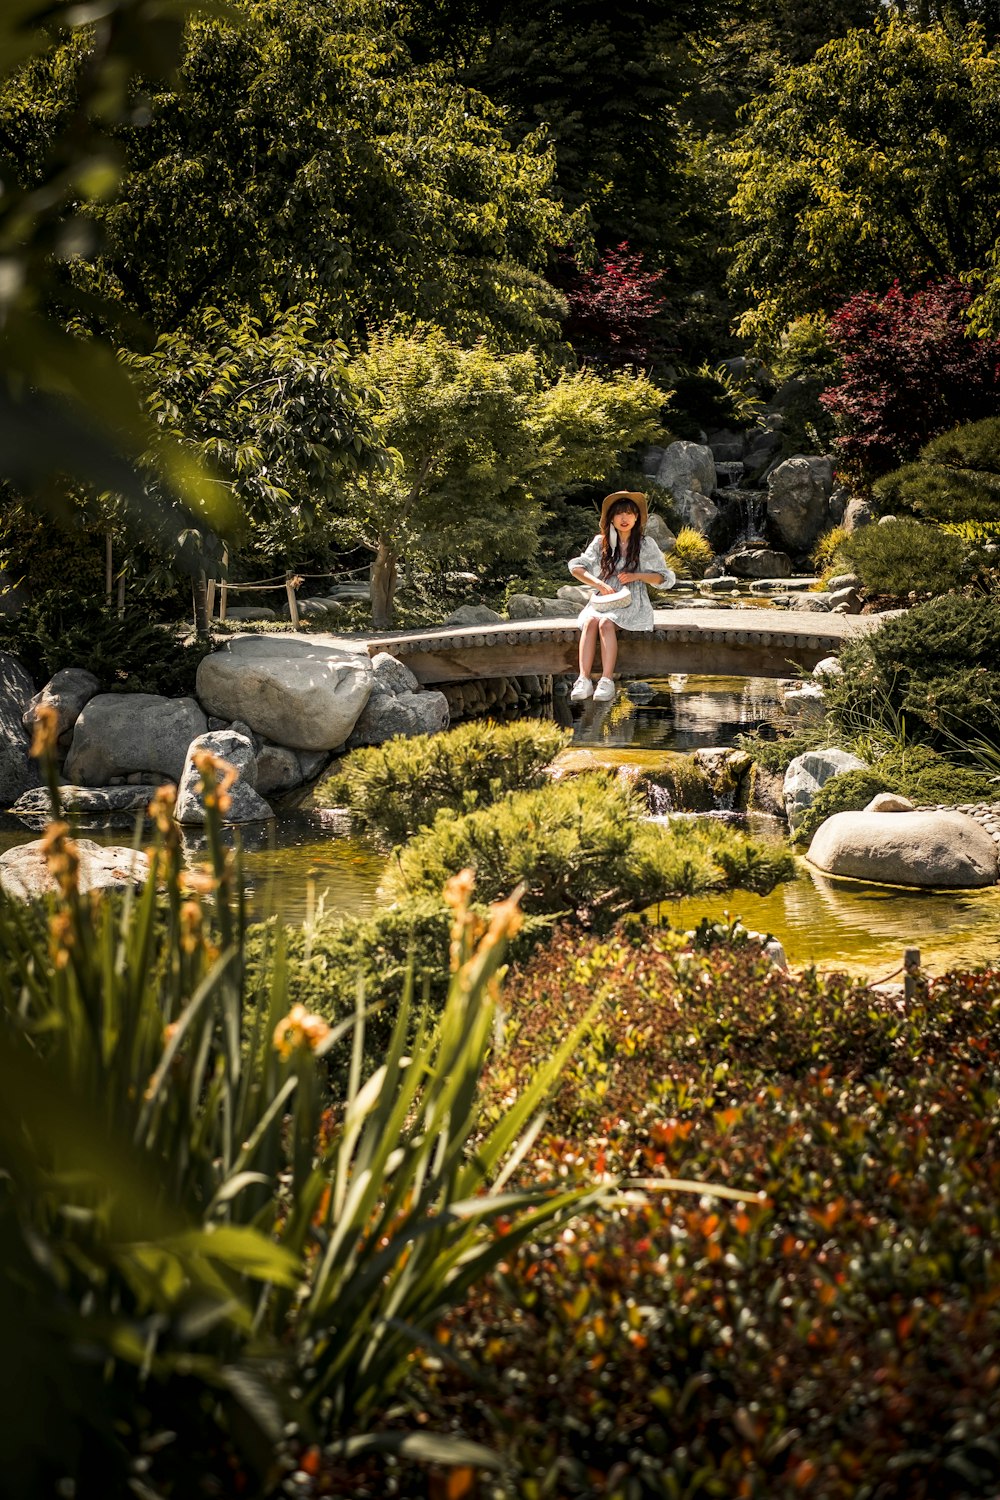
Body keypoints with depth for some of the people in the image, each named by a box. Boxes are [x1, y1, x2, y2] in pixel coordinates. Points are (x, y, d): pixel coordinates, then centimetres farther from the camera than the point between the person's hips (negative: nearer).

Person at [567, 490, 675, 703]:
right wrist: (600, 584, -8)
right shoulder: (602, 542, 11)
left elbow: (666, 578, 6)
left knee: (606, 623, -34)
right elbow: (576, 567, 8)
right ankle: (583, 681, -42)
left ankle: (607, 681, -42)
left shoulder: (646, 545, 5)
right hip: (603, 600, 3)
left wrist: (636, 575, -9)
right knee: (590, 621, -31)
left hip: (631, 604, -2)